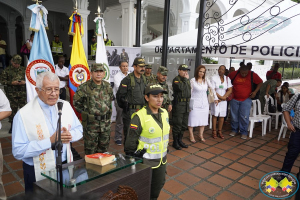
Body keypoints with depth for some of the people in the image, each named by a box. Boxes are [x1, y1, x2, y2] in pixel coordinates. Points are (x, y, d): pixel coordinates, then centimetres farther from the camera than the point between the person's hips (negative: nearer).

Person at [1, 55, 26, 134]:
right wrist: (11, 83, -14)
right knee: (13, 109, 3)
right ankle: (12, 126, 15)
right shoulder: (7, 70, 3)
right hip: (12, 93, -1)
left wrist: (25, 82, -8)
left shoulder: (24, 70, 9)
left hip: (23, 93, 1)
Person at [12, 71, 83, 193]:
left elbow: (79, 129, 5)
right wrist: (50, 141, -28)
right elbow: (18, 151, -19)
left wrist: (70, 135, -17)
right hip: (39, 173, -4)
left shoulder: (66, 106, -3)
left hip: (66, 167, 4)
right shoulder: (24, 115, -17)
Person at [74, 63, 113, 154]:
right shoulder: (84, 87, -11)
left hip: (106, 123, 4)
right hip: (90, 123, -4)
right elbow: (76, 102, -2)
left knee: (104, 147, 17)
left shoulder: (108, 87, 3)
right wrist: (85, 113, -1)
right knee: (90, 150, 7)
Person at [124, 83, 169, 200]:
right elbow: (131, 142, -17)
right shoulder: (139, 117, -24)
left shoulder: (164, 113, -3)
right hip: (145, 161, -6)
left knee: (159, 184, 25)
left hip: (162, 159, 6)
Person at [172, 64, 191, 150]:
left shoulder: (187, 80, 16)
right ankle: (175, 142, 12)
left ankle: (180, 140, 28)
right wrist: (185, 79, -15)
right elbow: (181, 88, -27)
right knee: (177, 125, -1)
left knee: (184, 125, 14)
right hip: (178, 105, -8)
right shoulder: (176, 79, -8)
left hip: (186, 104, 8)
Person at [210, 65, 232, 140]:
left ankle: (219, 131, 15)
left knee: (222, 116, 4)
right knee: (215, 115, 0)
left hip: (223, 100, 3)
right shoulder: (214, 78, -4)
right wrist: (220, 97, -11)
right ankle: (214, 131, 10)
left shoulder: (227, 79, 5)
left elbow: (230, 90, 0)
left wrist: (223, 97, -11)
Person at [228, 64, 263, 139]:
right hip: (234, 99, 2)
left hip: (246, 100, -2)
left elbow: (260, 82, 6)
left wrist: (255, 91, -7)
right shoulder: (234, 74, -6)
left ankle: (244, 132, 9)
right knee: (234, 116, 9)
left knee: (244, 117, -4)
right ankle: (234, 130, 26)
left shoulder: (252, 75, -7)